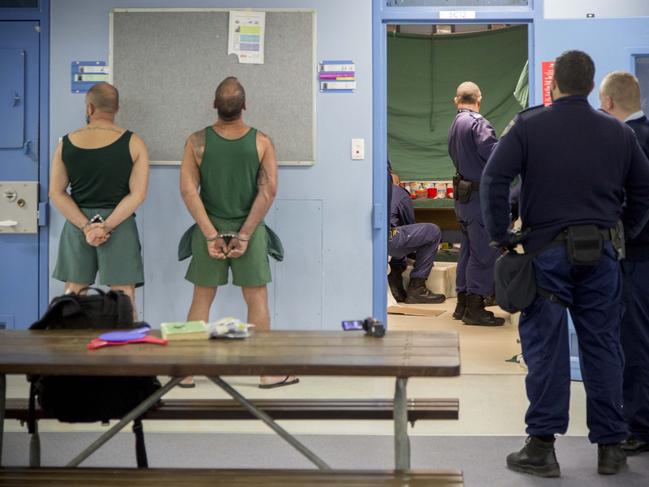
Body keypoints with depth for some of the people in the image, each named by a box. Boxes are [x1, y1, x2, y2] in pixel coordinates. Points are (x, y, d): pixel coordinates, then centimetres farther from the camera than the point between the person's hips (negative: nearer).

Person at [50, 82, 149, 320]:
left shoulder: (66, 143, 2)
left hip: (76, 226, 2)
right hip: (120, 226, -2)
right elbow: (138, 194, -10)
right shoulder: (133, 143, -4)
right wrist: (107, 226, -11)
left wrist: (86, 226, -7)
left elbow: (56, 193, -1)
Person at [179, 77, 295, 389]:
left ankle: (188, 371, 14)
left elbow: (188, 189, -10)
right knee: (257, 299, 7)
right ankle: (267, 372, 12)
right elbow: (268, 191, -11)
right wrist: (244, 234, -11)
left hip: (209, 231, 1)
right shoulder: (261, 142, -5)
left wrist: (211, 234, -10)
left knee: (202, 299, 10)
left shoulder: (198, 141, -4)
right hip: (249, 231, -1)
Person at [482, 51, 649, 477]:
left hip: (548, 250, -3)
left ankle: (542, 446, 2)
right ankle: (611, 447, 14)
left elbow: (494, 179, -11)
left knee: (546, 347, 1)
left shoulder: (529, 126, -3)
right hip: (601, 251, 3)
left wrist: (500, 235, -4)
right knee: (603, 346, 8)